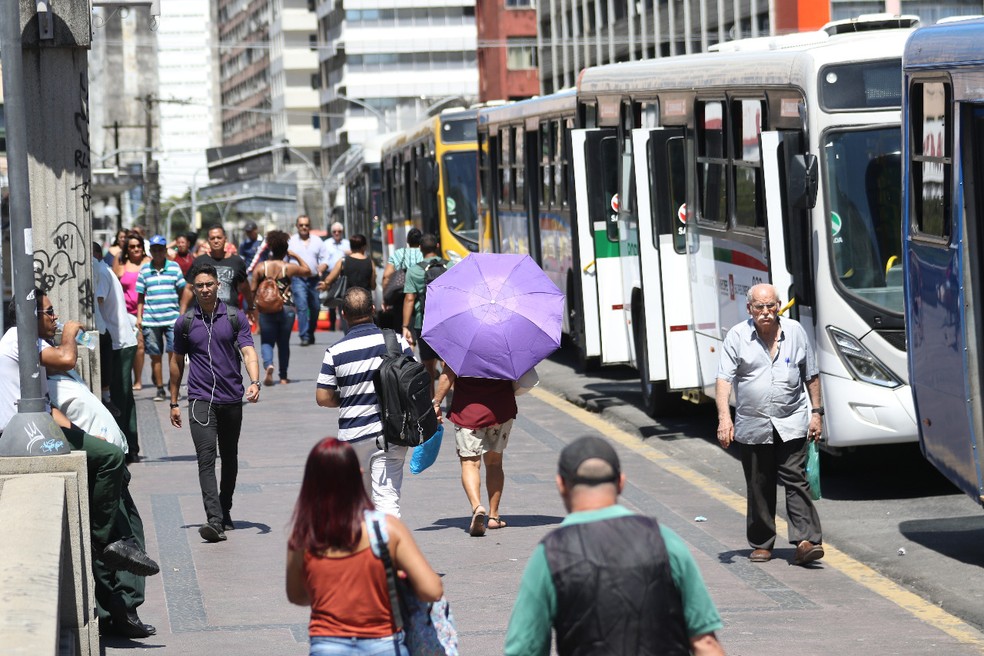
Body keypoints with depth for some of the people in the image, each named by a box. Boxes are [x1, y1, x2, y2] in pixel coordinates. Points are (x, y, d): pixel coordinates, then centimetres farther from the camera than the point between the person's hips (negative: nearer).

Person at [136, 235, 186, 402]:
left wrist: (183, 313, 5)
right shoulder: (144, 270, 8)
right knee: (155, 356, 5)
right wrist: (139, 316, 6)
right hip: (150, 319, 1)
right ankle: (160, 389, 13)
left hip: (172, 318, -1)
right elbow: (141, 295, 11)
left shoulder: (174, 267, 5)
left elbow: (182, 291, 9)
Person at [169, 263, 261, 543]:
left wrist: (254, 382, -24)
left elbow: (248, 351, -6)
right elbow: (177, 362, 14)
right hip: (200, 400, -1)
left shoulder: (235, 317, 2)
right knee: (206, 459, -14)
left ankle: (225, 512, 30)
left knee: (229, 458, 13)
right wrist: (174, 402, 15)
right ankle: (214, 521, -23)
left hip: (232, 399, 1)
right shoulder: (185, 323, 5)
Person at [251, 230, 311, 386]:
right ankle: (283, 376, 15)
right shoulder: (289, 268, -4)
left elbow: (253, 290, -2)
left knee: (266, 341, 6)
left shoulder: (260, 268, -3)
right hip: (286, 309, 0)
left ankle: (268, 365, -23)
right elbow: (307, 271, 12)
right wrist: (296, 256, 15)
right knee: (284, 343, 13)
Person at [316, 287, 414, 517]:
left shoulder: (335, 351, -6)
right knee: (387, 497, -5)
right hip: (390, 433, -1)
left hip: (352, 435, 1)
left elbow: (323, 397, -4)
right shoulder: (396, 341, -5)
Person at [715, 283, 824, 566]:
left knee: (795, 480, -8)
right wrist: (724, 418, -21)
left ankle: (805, 541, -14)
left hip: (791, 423, 0)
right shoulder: (737, 336, -1)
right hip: (753, 426, 0)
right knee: (759, 487, 6)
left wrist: (816, 412, 8)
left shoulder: (795, 332, 5)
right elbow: (724, 379, -8)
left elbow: (811, 376, 14)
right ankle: (761, 544, 16)